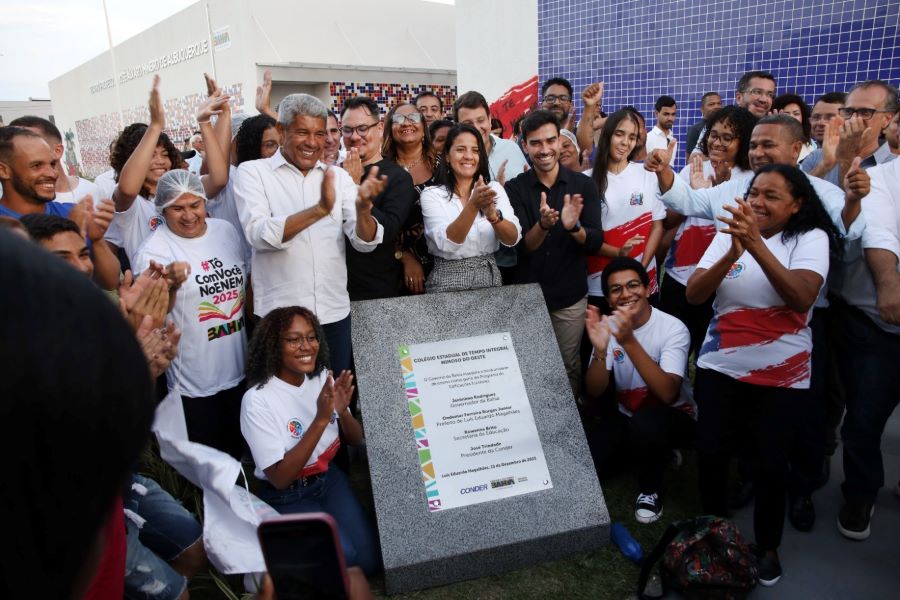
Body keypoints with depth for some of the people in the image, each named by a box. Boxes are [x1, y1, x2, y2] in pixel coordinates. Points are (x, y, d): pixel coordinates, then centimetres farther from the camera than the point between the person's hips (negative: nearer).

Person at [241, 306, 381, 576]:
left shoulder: (322, 377, -7)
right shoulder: (258, 400, -24)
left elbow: (355, 440, 0)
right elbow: (280, 478, -25)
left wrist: (342, 411, -24)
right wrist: (321, 419, -34)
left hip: (330, 478, 5)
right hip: (286, 497, -4)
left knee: (370, 560, -6)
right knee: (344, 558, -20)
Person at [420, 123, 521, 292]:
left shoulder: (495, 189, 4)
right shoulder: (431, 195, -4)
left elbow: (513, 239, -6)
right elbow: (446, 243, -17)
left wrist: (492, 213, -24)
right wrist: (473, 205, -28)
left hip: (489, 277, 2)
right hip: (448, 281, -2)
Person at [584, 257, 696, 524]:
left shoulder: (673, 329, -22)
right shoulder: (609, 327, -9)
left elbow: (667, 393, -34)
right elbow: (594, 392, -13)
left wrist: (629, 341, -43)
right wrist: (600, 350, -33)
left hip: (674, 417, -5)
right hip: (626, 415, 5)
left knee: (644, 423, -38)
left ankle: (651, 489, -6)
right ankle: (654, 452, 15)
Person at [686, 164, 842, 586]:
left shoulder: (811, 238, -8)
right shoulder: (730, 233, 0)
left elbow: (802, 298, -26)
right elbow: (694, 294, -10)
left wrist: (757, 246, -36)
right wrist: (732, 253, -26)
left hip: (781, 377, -2)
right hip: (719, 368, 3)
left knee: (770, 462, 8)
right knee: (711, 453, 7)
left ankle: (767, 546, 32)